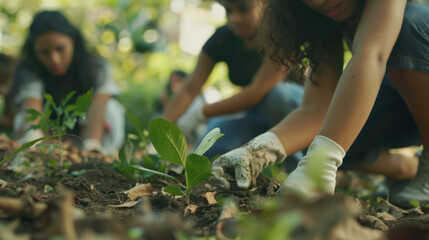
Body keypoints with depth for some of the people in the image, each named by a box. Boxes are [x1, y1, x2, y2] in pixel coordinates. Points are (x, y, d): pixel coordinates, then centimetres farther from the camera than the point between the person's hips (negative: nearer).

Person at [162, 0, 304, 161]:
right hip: (254, 114, 3)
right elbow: (189, 90, -14)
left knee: (276, 92, -38)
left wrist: (201, 113, -30)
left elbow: (258, 91, -32)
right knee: (211, 150, -25)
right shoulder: (222, 38, -9)